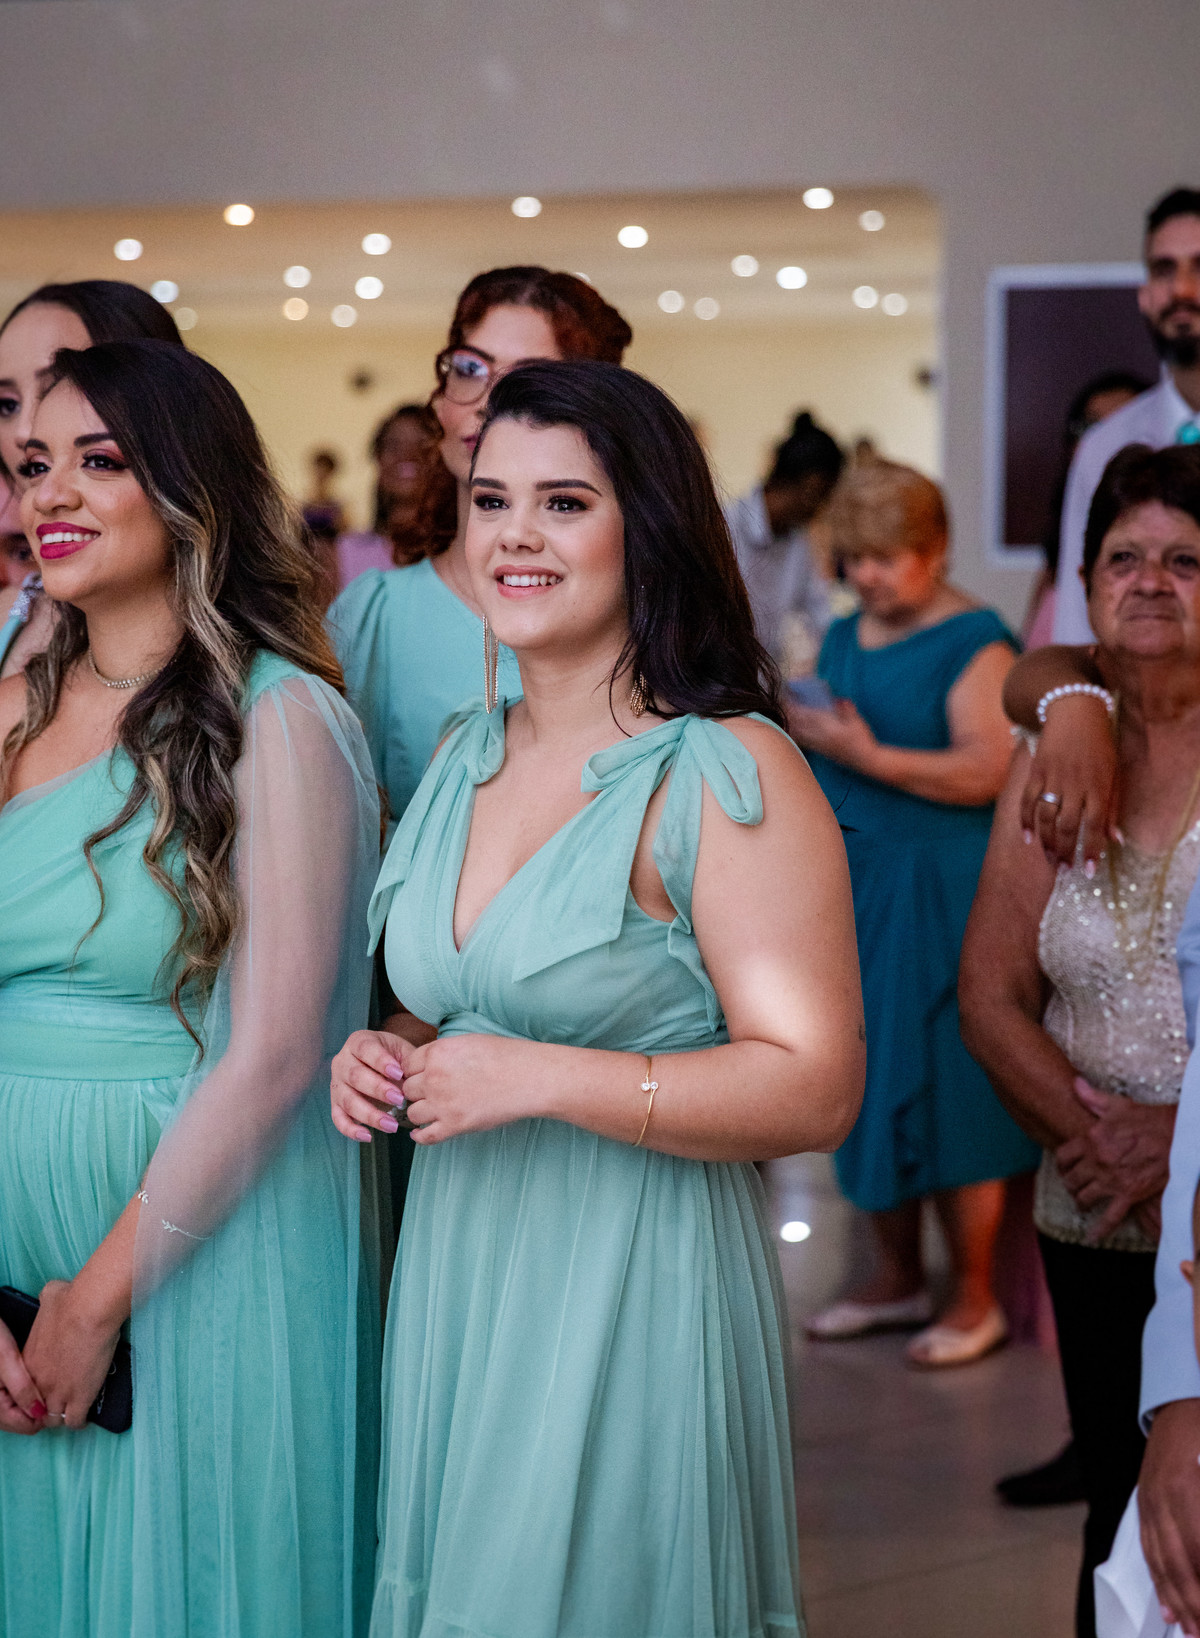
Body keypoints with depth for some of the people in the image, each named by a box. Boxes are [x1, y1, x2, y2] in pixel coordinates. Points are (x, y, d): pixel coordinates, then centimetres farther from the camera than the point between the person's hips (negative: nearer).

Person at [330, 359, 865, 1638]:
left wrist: (542, 1079, -22)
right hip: (454, 1261, 7)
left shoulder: (725, 775, -13)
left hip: (636, 1281, -6)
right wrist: (388, 1057, 0)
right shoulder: (470, 752, 10)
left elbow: (815, 1089, -18)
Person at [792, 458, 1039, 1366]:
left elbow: (986, 771, -18)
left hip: (940, 891, -7)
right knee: (869, 1083, 10)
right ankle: (898, 1276, 23)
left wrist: (867, 754, -23)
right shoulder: (844, 637, 13)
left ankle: (975, 1298, 8)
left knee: (945, 1084, -3)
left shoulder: (974, 643, -9)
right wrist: (798, 732, 0)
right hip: (854, 883, 7)